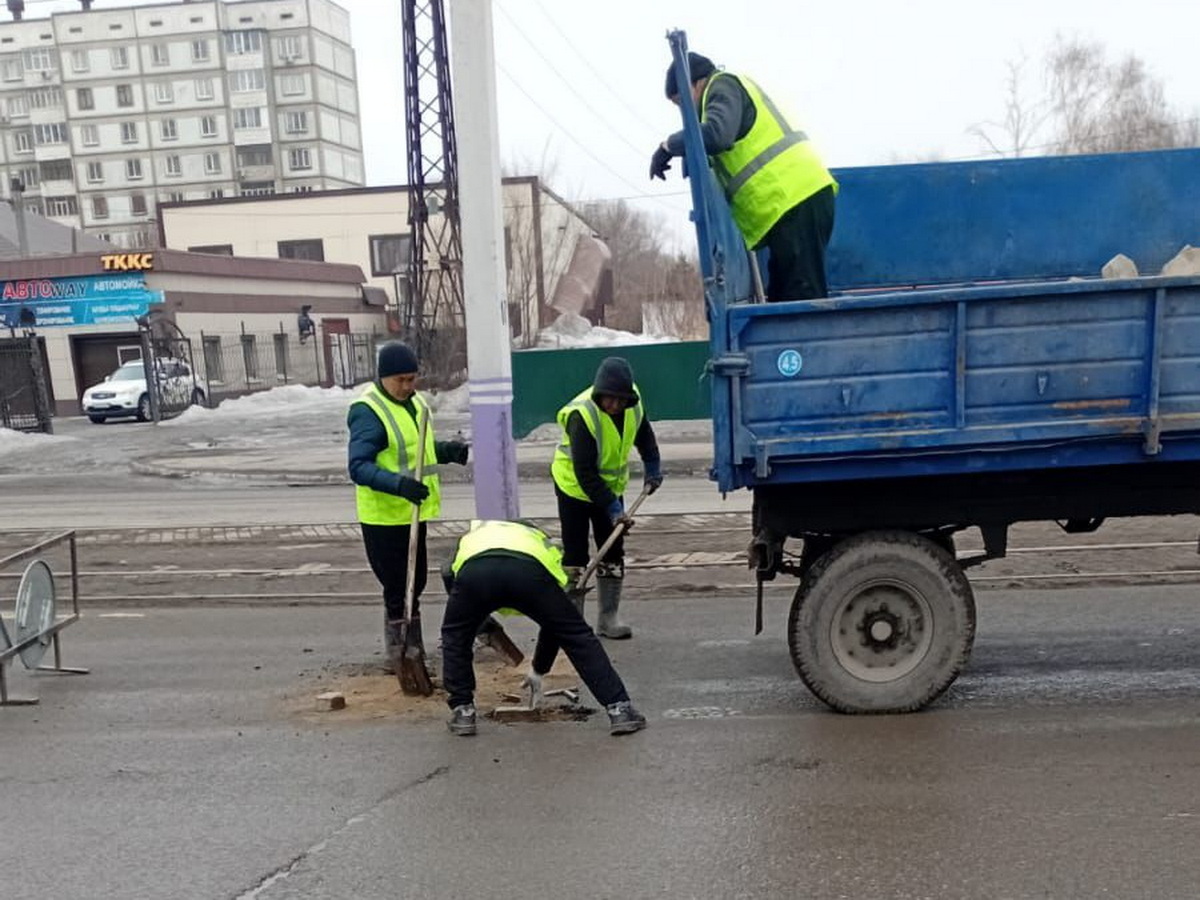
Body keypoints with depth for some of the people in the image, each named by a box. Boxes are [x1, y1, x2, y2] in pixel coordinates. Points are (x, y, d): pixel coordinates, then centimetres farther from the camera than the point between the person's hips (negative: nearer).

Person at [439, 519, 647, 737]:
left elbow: (448, 573, 21)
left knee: (455, 637, 30)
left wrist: (479, 620, 31)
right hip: (529, 571, 0)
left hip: (473, 569, 0)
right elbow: (556, 623, 47)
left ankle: (462, 711, 29)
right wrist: (539, 670, 60)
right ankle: (619, 709, 16)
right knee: (578, 635, 18)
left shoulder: (472, 536, 45)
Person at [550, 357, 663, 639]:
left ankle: (608, 618, 15)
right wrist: (611, 507, -31)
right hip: (574, 487, -6)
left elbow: (642, 430, 12)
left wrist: (652, 465, 7)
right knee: (575, 556, -3)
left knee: (613, 553, 6)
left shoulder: (632, 400, -12)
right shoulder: (582, 414, -31)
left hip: (611, 486, 6)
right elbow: (584, 473, -30)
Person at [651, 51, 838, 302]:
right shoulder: (737, 89, 30)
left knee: (802, 298, -13)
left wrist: (669, 146, -7)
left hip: (795, 200, -10)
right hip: (803, 196, 10)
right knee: (782, 298, 12)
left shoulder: (723, 87, 0)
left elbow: (715, 134, -20)